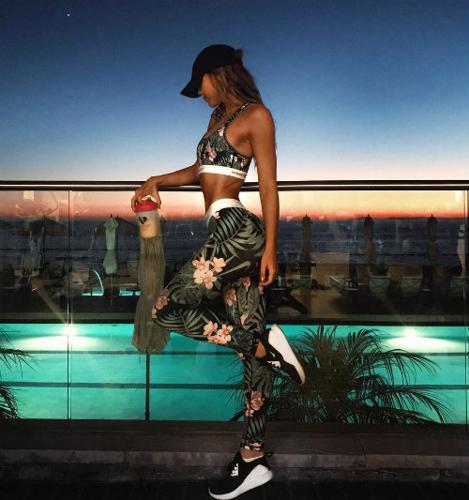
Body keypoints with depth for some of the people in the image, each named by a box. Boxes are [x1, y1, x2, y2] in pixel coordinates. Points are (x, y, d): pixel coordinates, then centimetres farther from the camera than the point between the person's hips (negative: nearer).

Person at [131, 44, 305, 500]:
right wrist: (157, 180, 20)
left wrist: (270, 248, -13)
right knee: (249, 339, 5)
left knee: (166, 309, -11)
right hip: (226, 235, 8)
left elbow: (269, 183, -8)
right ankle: (254, 458, 12)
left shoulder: (255, 115, -1)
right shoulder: (218, 117, 23)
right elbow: (200, 171, 31)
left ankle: (266, 344, -5)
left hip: (238, 230, -8)